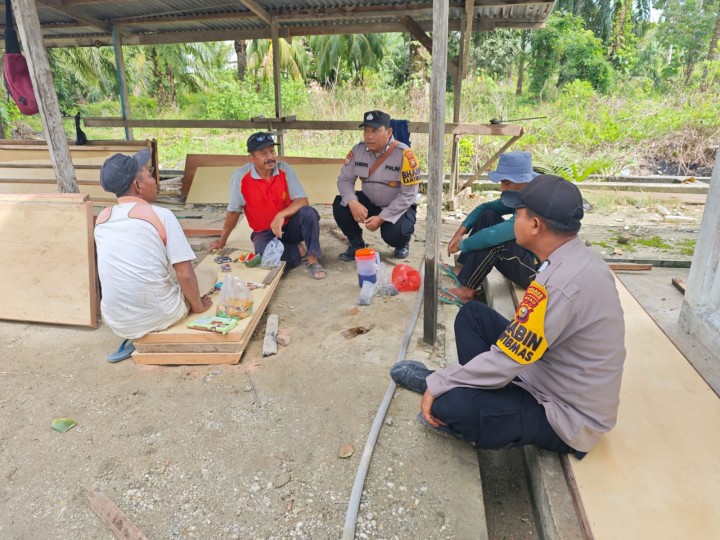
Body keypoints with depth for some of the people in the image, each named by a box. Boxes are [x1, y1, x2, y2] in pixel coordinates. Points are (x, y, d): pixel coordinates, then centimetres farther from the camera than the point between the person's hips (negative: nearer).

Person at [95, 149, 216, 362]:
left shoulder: (102, 218, 5)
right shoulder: (161, 215, -12)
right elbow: (185, 276, -15)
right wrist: (198, 306, 4)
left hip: (117, 322, 6)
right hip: (160, 315, -6)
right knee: (209, 273, 18)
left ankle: (137, 337, 17)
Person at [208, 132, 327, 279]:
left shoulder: (285, 169, -9)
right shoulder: (240, 176, -14)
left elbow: (302, 200, -13)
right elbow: (233, 211, -2)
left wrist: (281, 215, -31)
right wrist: (222, 241, 7)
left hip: (290, 226, 1)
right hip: (265, 233, -1)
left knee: (308, 212, -29)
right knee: (263, 249, -35)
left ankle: (313, 260, -21)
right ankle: (299, 251, -9)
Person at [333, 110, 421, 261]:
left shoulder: (404, 154, -23)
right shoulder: (357, 150, -9)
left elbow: (408, 195, -22)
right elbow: (345, 179, -6)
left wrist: (381, 218, -26)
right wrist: (353, 202, -28)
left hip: (398, 207, -4)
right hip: (369, 202, 4)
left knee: (392, 234, -32)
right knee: (340, 205, -20)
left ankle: (403, 243, 9)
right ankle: (356, 243, 5)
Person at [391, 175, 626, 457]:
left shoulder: (562, 283, -31)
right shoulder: (581, 258, -1)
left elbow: (504, 361, -27)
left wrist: (437, 385, -13)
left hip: (568, 418, -9)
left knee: (448, 404, -26)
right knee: (472, 314, 5)